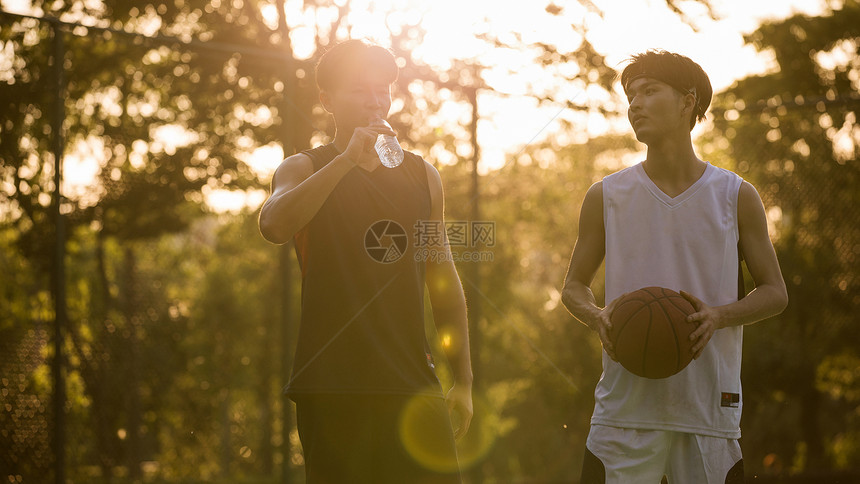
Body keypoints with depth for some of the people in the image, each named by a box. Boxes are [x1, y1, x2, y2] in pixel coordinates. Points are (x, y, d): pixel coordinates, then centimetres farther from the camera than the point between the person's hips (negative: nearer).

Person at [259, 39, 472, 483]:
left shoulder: (422, 175, 15)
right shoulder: (304, 169, 5)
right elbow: (273, 226, -19)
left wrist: (463, 380, 15)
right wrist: (348, 159, -22)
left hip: (411, 382, 3)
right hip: (330, 387, -3)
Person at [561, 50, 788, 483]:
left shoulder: (737, 197, 4)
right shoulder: (606, 197, 6)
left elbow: (775, 293, 9)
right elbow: (574, 287, 15)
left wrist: (718, 316, -11)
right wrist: (598, 317, -8)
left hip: (709, 410, 0)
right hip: (625, 407, 0)